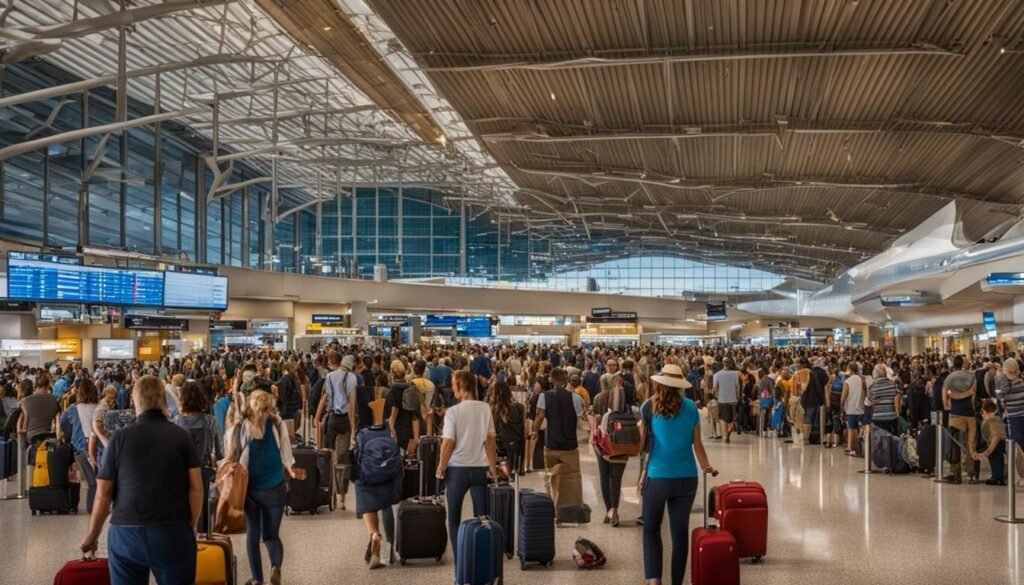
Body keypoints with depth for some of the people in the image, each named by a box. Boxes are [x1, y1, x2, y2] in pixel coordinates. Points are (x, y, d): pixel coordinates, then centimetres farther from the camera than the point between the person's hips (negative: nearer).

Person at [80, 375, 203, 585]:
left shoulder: (120, 438, 0)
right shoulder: (181, 436, 0)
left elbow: (103, 494, 2)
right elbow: (196, 488, -2)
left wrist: (92, 535, 14)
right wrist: (191, 526, 10)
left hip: (126, 533, 1)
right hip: (174, 532, 0)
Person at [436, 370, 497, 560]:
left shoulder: (453, 411, -12)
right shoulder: (485, 409, -2)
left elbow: (448, 443, -12)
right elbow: (490, 439, 2)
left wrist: (441, 466, 1)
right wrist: (493, 466, 10)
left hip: (458, 468, -3)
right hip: (480, 467, 3)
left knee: (454, 518, 10)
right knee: (481, 517, 10)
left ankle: (460, 561, 8)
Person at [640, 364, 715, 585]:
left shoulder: (651, 406, -5)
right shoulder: (691, 406, 2)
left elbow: (641, 442, 0)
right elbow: (697, 443, 6)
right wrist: (706, 466, 17)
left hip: (658, 477, -2)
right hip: (687, 477, 2)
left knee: (651, 529, 11)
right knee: (680, 532, 10)